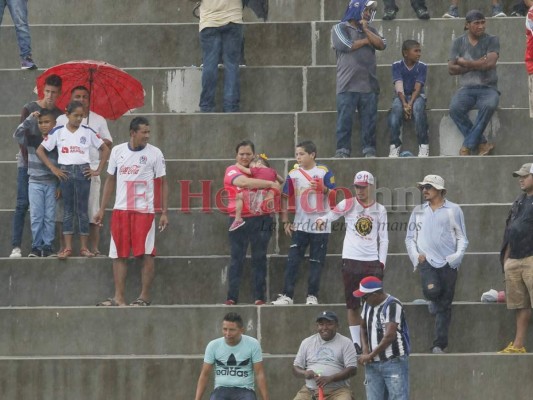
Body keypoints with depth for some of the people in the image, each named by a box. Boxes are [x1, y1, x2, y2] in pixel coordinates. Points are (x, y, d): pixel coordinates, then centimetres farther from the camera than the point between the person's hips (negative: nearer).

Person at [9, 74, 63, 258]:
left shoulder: (60, 114, 6)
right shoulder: (29, 109, -1)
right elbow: (22, 137, -5)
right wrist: (28, 162, -11)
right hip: (27, 164, -2)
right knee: (23, 204, -7)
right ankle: (16, 247, -10)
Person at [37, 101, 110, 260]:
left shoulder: (87, 132, 4)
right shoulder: (58, 132, 3)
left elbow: (105, 149, 9)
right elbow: (40, 150, 5)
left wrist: (98, 170, 2)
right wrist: (53, 169, -2)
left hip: (83, 172, 0)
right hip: (65, 172, 0)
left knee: (82, 210, 1)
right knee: (67, 210, 2)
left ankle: (84, 247, 4)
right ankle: (67, 248, 1)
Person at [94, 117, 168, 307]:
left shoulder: (154, 153, -2)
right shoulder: (117, 151, 7)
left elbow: (163, 183, 1)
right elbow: (110, 180, 14)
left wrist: (164, 213, -5)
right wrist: (102, 209, 11)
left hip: (144, 211, -3)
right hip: (120, 210, 3)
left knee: (146, 254, -6)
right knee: (119, 255, 3)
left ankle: (144, 297, 2)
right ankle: (119, 298, 7)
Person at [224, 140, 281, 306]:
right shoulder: (232, 171, -1)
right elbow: (244, 182, -20)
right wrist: (270, 184, -18)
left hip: (261, 219, 3)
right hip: (239, 220, -3)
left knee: (259, 259, 4)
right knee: (236, 259, -1)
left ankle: (259, 297, 8)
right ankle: (231, 297, 2)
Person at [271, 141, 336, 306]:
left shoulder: (324, 172, -3)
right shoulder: (293, 174, 3)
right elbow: (285, 197, 9)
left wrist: (323, 188, -22)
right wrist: (285, 221, 4)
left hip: (320, 225, -2)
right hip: (300, 225, 2)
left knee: (316, 262, 3)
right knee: (292, 261, -4)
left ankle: (312, 296, 11)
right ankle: (287, 295, -3)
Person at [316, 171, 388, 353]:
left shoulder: (379, 210, 8)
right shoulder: (348, 205, 4)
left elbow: (383, 238, 10)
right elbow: (330, 215, -3)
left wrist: (381, 262, 2)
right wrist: (322, 220, -27)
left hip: (373, 262, 1)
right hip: (351, 261, -1)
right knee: (353, 304, 1)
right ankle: (356, 343, 6)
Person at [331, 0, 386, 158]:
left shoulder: (370, 30, 21)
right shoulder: (340, 28, 7)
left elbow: (382, 44, 6)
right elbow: (346, 45, -10)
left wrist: (366, 30, 1)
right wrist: (366, 40, 2)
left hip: (369, 84, 4)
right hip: (348, 85, -4)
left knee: (369, 120, 0)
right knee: (345, 119, -7)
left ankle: (369, 150, 2)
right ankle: (342, 150, -6)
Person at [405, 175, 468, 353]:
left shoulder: (454, 210, 5)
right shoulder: (418, 211, 13)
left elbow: (462, 238, 6)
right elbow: (410, 237, 16)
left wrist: (457, 255, -10)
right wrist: (416, 255, -1)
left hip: (448, 263, -1)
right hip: (426, 260, 1)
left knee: (445, 305, -2)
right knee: (432, 290, -26)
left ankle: (439, 345, 1)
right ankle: (434, 301, 12)